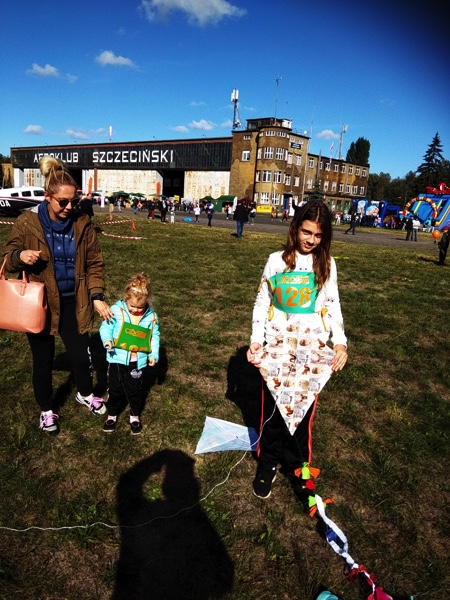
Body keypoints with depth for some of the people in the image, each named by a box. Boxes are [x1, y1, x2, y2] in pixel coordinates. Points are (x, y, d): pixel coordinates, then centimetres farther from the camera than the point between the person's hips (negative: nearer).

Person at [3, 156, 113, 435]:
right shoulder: (27, 223, -9)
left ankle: (85, 394, 42)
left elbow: (94, 263, -2)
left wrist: (97, 297, -13)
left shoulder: (82, 223, -5)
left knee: (81, 355, 10)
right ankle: (47, 410, 38)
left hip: (73, 303, 1)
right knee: (43, 361, 13)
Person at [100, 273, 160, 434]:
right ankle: (112, 415, 38)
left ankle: (135, 415, 38)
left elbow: (154, 336, 1)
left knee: (135, 390, 17)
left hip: (138, 360, 1)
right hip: (118, 358, 0)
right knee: (115, 388, 17)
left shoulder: (151, 315, -7)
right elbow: (105, 327, -7)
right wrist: (107, 340, -26)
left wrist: (153, 354, -7)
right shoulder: (116, 310, -12)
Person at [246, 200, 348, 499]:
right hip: (275, 349, 0)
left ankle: (298, 466, 31)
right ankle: (268, 464, 31)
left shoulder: (327, 264, 1)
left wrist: (340, 342, -8)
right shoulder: (277, 261, -2)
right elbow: (262, 302, 2)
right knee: (272, 409, 11)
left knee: (303, 411, 8)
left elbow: (332, 306, 5)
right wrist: (256, 340, -5)